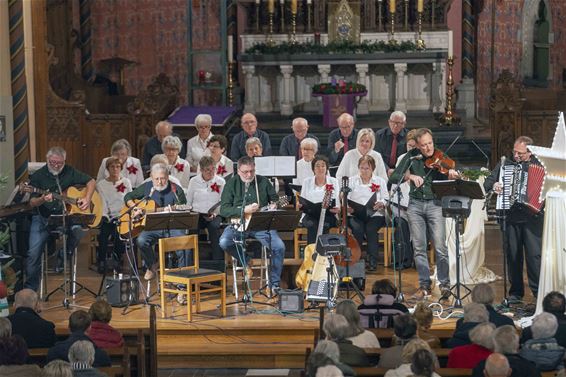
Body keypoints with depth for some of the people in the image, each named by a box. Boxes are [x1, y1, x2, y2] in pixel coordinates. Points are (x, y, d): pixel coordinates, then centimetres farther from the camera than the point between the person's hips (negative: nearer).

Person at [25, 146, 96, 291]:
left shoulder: (69, 172, 5)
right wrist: (42, 200, -27)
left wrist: (87, 199, -4)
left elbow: (91, 182, 12)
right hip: (43, 218, -1)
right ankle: (30, 287, 1)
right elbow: (32, 203, -5)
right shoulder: (38, 176, -1)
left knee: (78, 230, -31)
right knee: (33, 252, -12)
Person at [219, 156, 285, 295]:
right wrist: (244, 210, -19)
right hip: (238, 223, -1)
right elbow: (223, 210, -5)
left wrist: (274, 206, -6)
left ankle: (274, 284, -7)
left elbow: (275, 199, 19)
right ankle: (245, 262, 1)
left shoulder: (263, 182, 7)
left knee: (279, 247, -23)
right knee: (224, 242, -30)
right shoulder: (232, 183, 2)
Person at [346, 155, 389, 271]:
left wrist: (381, 203, -17)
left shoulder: (380, 181, 16)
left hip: (375, 214, 0)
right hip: (355, 214, 0)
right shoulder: (351, 181, 15)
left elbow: (387, 199, 7)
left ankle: (372, 261, -22)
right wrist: (348, 207, -17)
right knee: (357, 229, -32)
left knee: (371, 229, -31)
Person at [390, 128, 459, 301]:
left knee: (440, 246, -8)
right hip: (415, 204, 2)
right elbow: (393, 177, -2)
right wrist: (410, 176, -18)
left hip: (435, 204, -2)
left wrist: (451, 176, -29)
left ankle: (445, 285, 2)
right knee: (419, 247, 4)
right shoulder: (412, 156, 3)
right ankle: (424, 285, 13)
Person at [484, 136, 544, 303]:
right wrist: (493, 185, -10)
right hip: (511, 217, 3)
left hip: (532, 216, -3)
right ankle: (516, 292, 15)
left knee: (534, 254, -8)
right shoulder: (505, 164, 12)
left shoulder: (539, 165, 5)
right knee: (512, 254, 6)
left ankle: (539, 290, -1)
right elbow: (487, 182, 12)